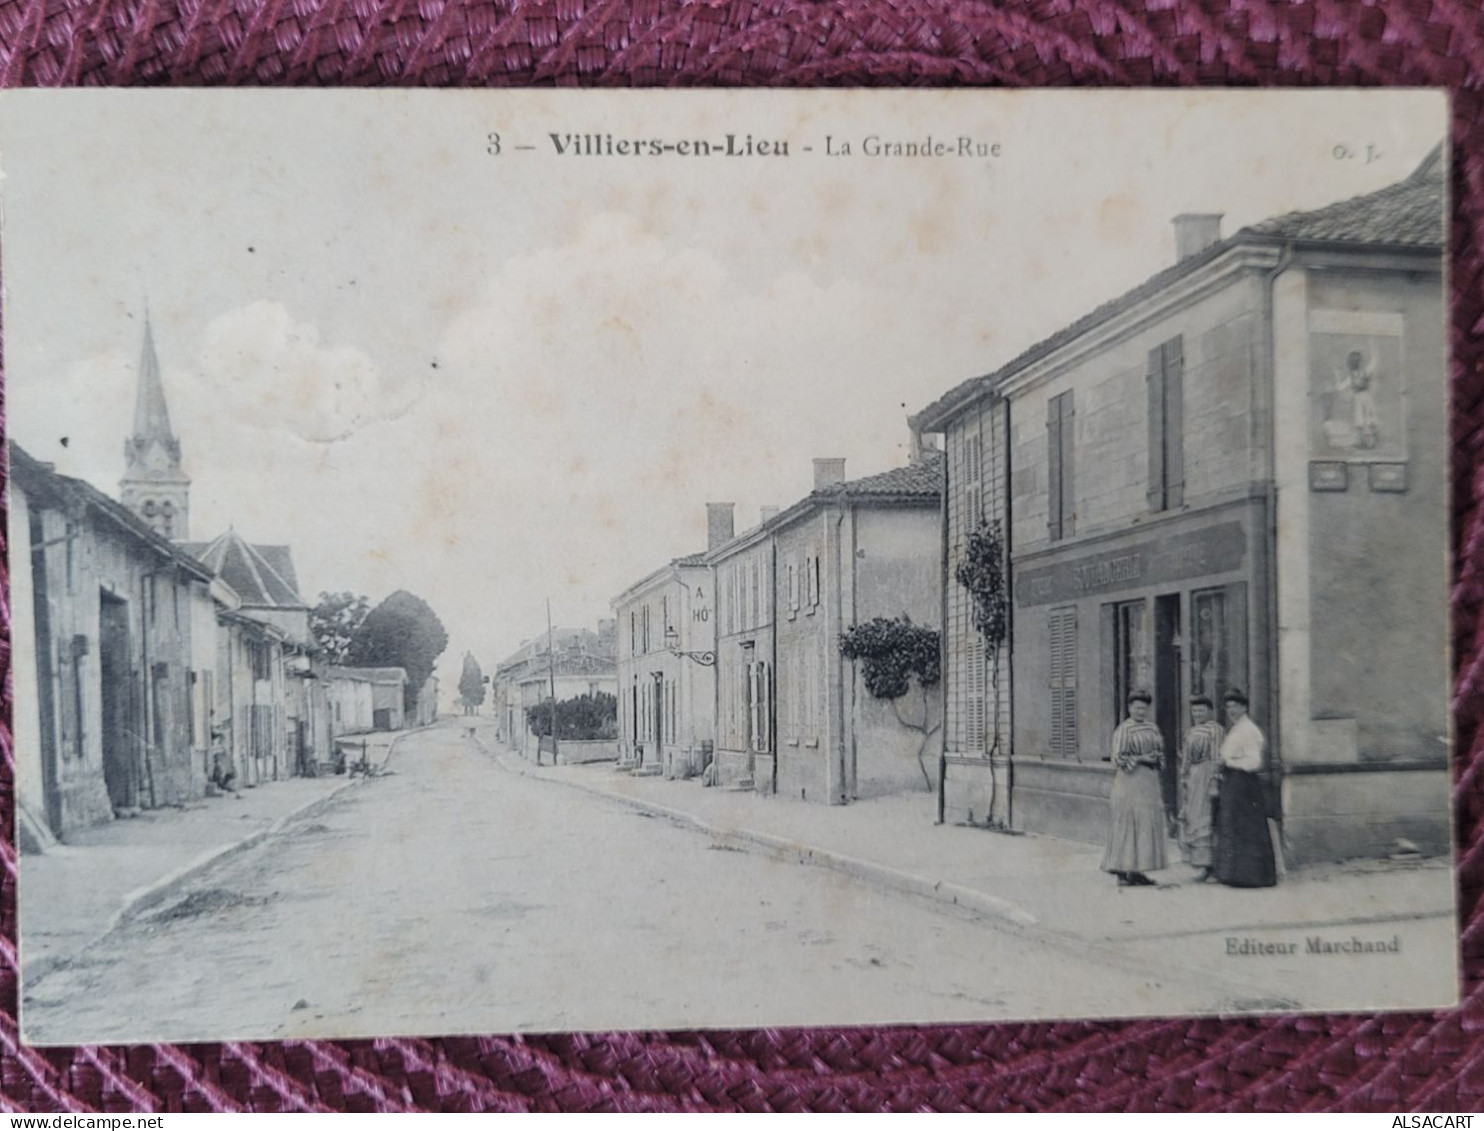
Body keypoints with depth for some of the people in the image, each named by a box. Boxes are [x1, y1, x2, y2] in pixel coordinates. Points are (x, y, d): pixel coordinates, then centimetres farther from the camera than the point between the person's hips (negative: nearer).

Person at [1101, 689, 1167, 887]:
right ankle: (1123, 872, -4)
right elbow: (1118, 758, -11)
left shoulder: (1153, 728, 12)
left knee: (1146, 826, 6)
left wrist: (1156, 758, -2)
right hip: (1129, 781, -7)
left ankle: (1137, 870, 12)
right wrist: (1140, 759, -15)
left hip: (1149, 781, 7)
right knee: (1126, 826, -6)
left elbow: (1161, 753, 20)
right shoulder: (1123, 729, -7)